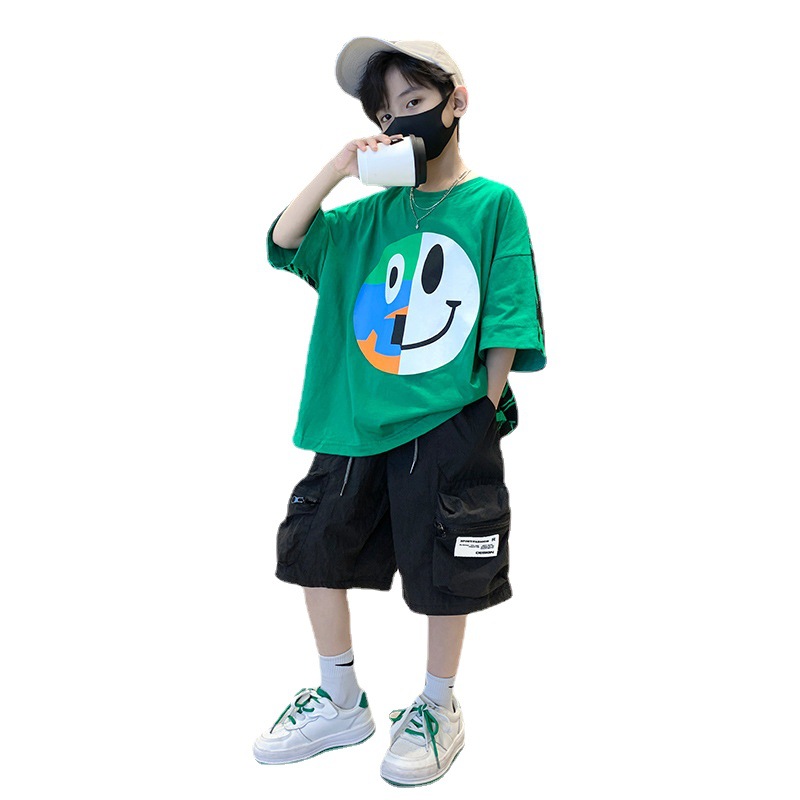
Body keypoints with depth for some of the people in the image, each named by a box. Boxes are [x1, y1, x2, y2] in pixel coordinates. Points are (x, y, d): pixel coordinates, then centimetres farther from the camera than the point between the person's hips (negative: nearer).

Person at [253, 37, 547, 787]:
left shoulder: (493, 203, -3)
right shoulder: (371, 212, 9)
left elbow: (507, 325, -6)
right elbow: (284, 243, 3)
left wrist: (487, 412, -9)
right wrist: (337, 169, -6)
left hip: (448, 426, -5)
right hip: (356, 423, 5)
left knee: (443, 574, 6)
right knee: (316, 549, 11)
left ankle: (438, 710, 32)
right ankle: (340, 703, 32)